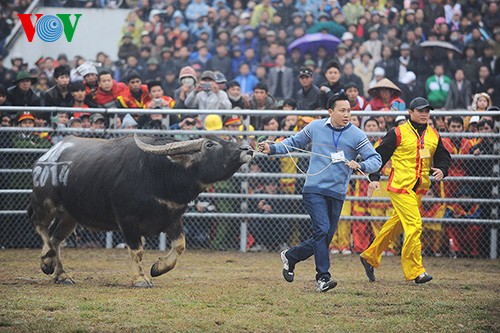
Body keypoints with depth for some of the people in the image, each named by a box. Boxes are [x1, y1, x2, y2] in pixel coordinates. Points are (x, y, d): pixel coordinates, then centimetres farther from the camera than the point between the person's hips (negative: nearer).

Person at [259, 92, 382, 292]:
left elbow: (376, 159, -2)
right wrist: (272, 149, 9)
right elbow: (295, 142, 21)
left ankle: (290, 257, 30)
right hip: (314, 189, -2)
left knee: (324, 239, 6)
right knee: (322, 230, -19)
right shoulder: (315, 127, 3)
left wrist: (360, 166, -23)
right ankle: (323, 277, -16)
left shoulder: (357, 135, 0)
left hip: (337, 194, 2)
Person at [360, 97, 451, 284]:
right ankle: (414, 270, -12)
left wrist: (442, 170, -3)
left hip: (419, 189, 7)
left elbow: (443, 157, 19)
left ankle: (370, 256, 31)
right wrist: (374, 178, -11)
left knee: (396, 225, 14)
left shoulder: (434, 136, 13)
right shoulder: (398, 133, -4)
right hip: (400, 186, -7)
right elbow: (380, 155, -2)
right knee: (414, 225, -15)